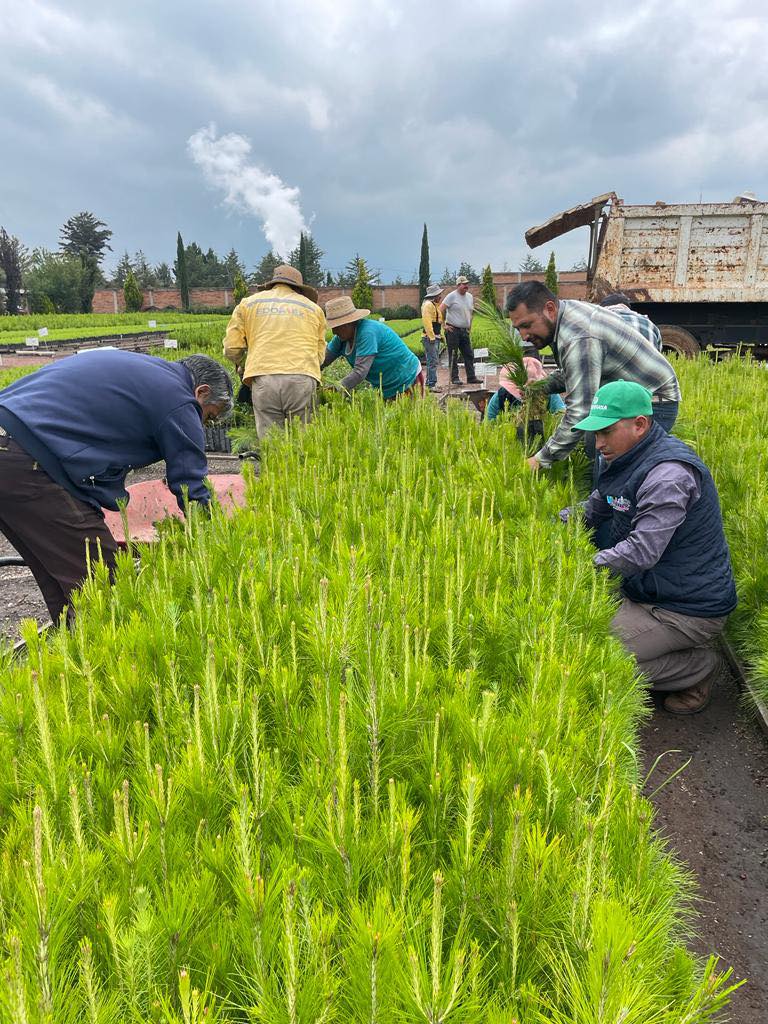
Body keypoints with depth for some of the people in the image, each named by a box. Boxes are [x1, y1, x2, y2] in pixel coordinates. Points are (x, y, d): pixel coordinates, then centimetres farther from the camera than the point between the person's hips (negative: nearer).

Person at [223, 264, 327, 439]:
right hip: (303, 378, 0)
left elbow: (231, 348, 15)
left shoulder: (248, 303, 21)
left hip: (263, 379, 0)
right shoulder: (313, 308, 22)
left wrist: (243, 366, 34)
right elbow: (319, 353, 18)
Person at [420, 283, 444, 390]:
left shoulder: (435, 304, 20)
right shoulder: (428, 304, -13)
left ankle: (429, 383, 20)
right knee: (433, 362, -12)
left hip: (435, 337, 11)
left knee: (432, 361, 14)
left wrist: (440, 334, 21)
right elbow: (426, 321, -21)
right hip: (430, 338, -11)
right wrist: (431, 337, -24)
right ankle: (432, 384, -12)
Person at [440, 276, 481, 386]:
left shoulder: (470, 297, 14)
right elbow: (440, 310, -11)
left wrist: (470, 325, 18)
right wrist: (444, 325, -13)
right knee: (453, 356, -2)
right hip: (453, 330, -7)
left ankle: (471, 377, 9)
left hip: (465, 331, 7)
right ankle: (454, 378, 4)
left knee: (469, 355, 5)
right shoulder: (451, 296, -7)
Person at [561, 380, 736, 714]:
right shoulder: (627, 460, 5)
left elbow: (642, 552, -31)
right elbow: (595, 508, 16)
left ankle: (698, 668, 5)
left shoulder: (669, 475, -27)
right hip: (648, 592, 10)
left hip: (689, 610, -10)